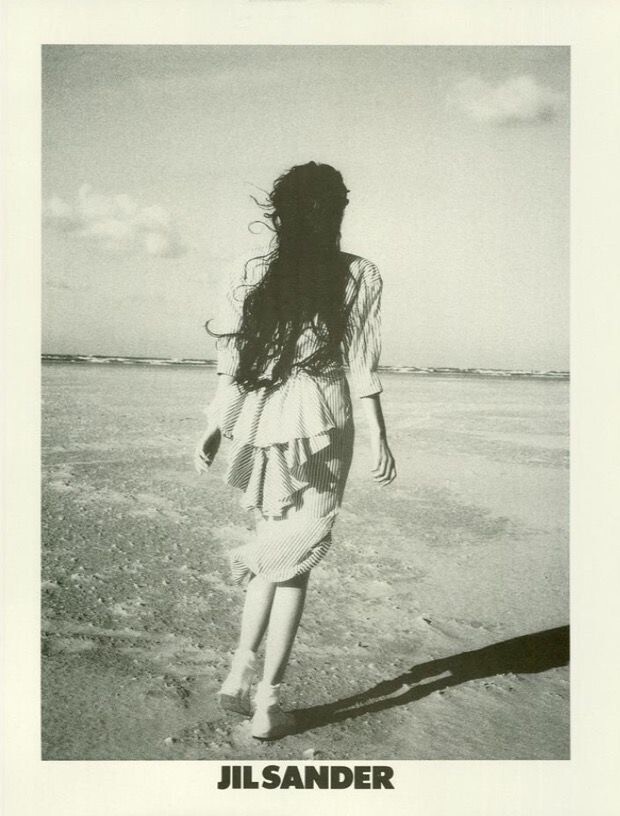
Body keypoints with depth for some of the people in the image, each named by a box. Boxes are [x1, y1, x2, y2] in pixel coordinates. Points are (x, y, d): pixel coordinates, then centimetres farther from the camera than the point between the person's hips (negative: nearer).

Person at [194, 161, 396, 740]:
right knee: (294, 562, 6)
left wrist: (213, 431, 11)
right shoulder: (359, 276, 0)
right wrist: (379, 441, 0)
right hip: (321, 427, -3)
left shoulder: (255, 274, 6)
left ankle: (241, 671, 13)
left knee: (279, 552, 20)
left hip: (260, 428, 3)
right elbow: (362, 367, -4)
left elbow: (231, 364, 4)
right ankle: (267, 703, 9)